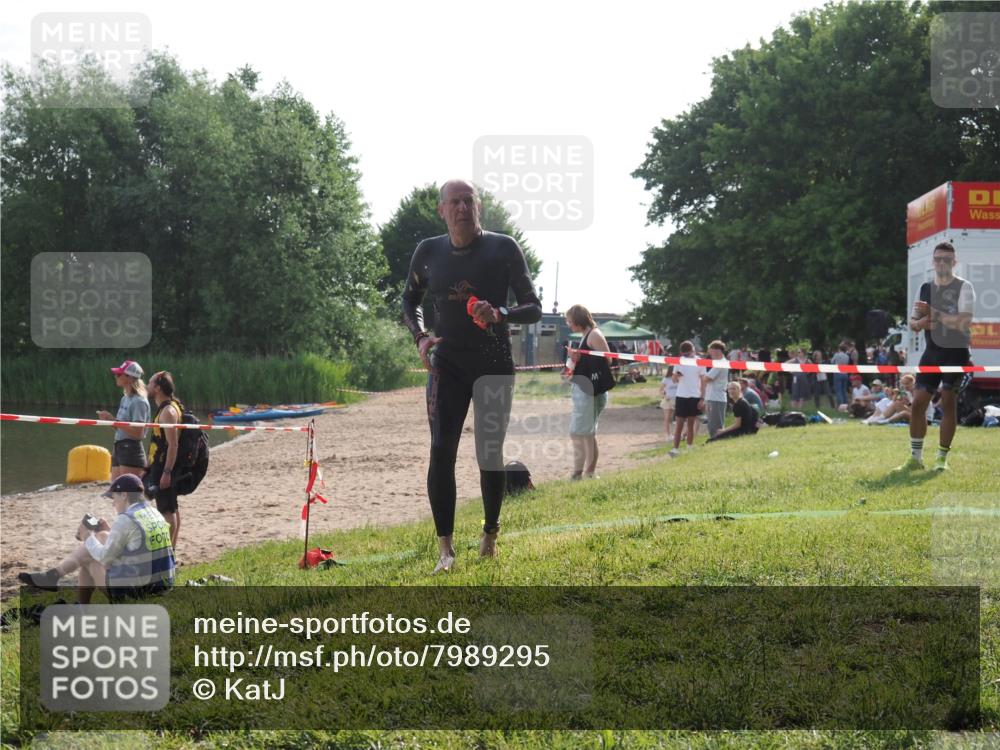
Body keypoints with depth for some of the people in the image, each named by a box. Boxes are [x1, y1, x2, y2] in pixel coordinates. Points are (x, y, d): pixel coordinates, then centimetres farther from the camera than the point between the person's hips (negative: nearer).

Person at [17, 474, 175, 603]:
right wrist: (110, 531, 17)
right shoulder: (155, 514, 10)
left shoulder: (125, 520, -15)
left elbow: (105, 557, -8)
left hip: (133, 590, -8)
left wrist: (87, 538, 7)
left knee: (87, 559, 12)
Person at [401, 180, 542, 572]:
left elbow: (534, 308, -4)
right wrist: (420, 336, -1)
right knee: (441, 450, -11)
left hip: (495, 363, -1)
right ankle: (445, 548, -10)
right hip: (447, 363, 1)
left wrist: (500, 314, -24)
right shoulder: (428, 252, 3)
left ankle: (490, 535, 25)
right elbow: (410, 300, 19)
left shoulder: (503, 248, -5)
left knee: (490, 454, 4)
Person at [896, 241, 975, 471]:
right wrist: (921, 323, -10)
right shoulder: (925, 288, 11)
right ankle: (916, 457, 9)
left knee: (948, 402, -4)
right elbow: (912, 323, 14)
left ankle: (942, 458, 5)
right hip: (932, 352, 5)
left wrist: (933, 312, -23)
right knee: (918, 402, 0)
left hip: (956, 353, -5)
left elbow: (963, 322, -20)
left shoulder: (964, 288, -6)